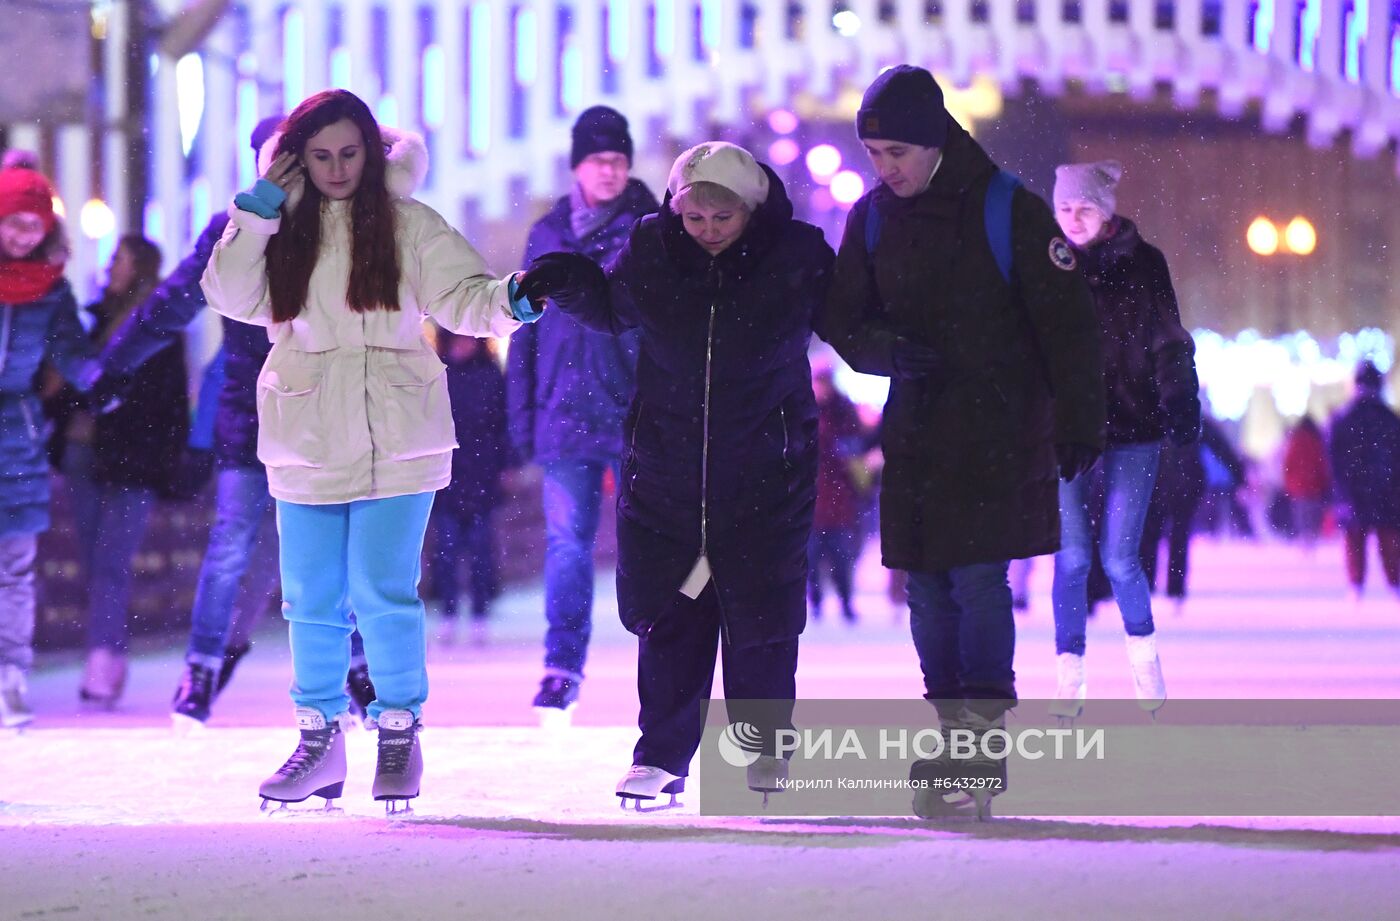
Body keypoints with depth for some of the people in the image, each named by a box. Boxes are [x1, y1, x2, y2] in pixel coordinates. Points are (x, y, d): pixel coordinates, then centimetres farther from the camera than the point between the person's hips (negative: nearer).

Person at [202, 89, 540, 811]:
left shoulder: (407, 224, 1)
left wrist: (506, 301, -25)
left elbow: (462, 298, -4)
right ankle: (320, 738, 18)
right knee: (311, 599, 7)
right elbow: (233, 298, -3)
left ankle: (400, 733, 6)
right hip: (307, 442, 3)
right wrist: (257, 211, -9)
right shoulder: (283, 228, 7)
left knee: (383, 592, -7)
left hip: (395, 440, -3)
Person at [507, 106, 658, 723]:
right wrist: (522, 416, 9)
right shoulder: (548, 236, 11)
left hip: (638, 416, -2)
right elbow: (526, 330, 14)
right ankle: (562, 669, 3)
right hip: (565, 414, 2)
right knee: (566, 544, 0)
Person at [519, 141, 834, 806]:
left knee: (761, 614, 1)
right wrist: (567, 281, -3)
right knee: (668, 615, 4)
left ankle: (764, 749, 16)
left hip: (765, 473, -2)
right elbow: (611, 310, 15)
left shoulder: (797, 256, -9)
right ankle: (662, 755, 13)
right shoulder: (650, 248, -5)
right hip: (666, 468, 2)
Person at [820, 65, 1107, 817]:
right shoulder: (872, 218, 5)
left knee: (978, 575, -14)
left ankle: (981, 740, -12)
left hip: (997, 435, -5)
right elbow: (844, 321, 9)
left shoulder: (1009, 211, -9)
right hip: (914, 433, 5)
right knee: (926, 590, 4)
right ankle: (953, 732, 13)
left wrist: (1079, 422, -7)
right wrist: (885, 348, -13)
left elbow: (1067, 323, -5)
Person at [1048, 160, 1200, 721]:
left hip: (1131, 427, -1)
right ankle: (1069, 676, 4)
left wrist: (1180, 406, -3)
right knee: (1072, 558, -5)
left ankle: (1143, 656, 22)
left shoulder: (1142, 263, 4)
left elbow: (1169, 344, 6)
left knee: (1120, 560, -4)